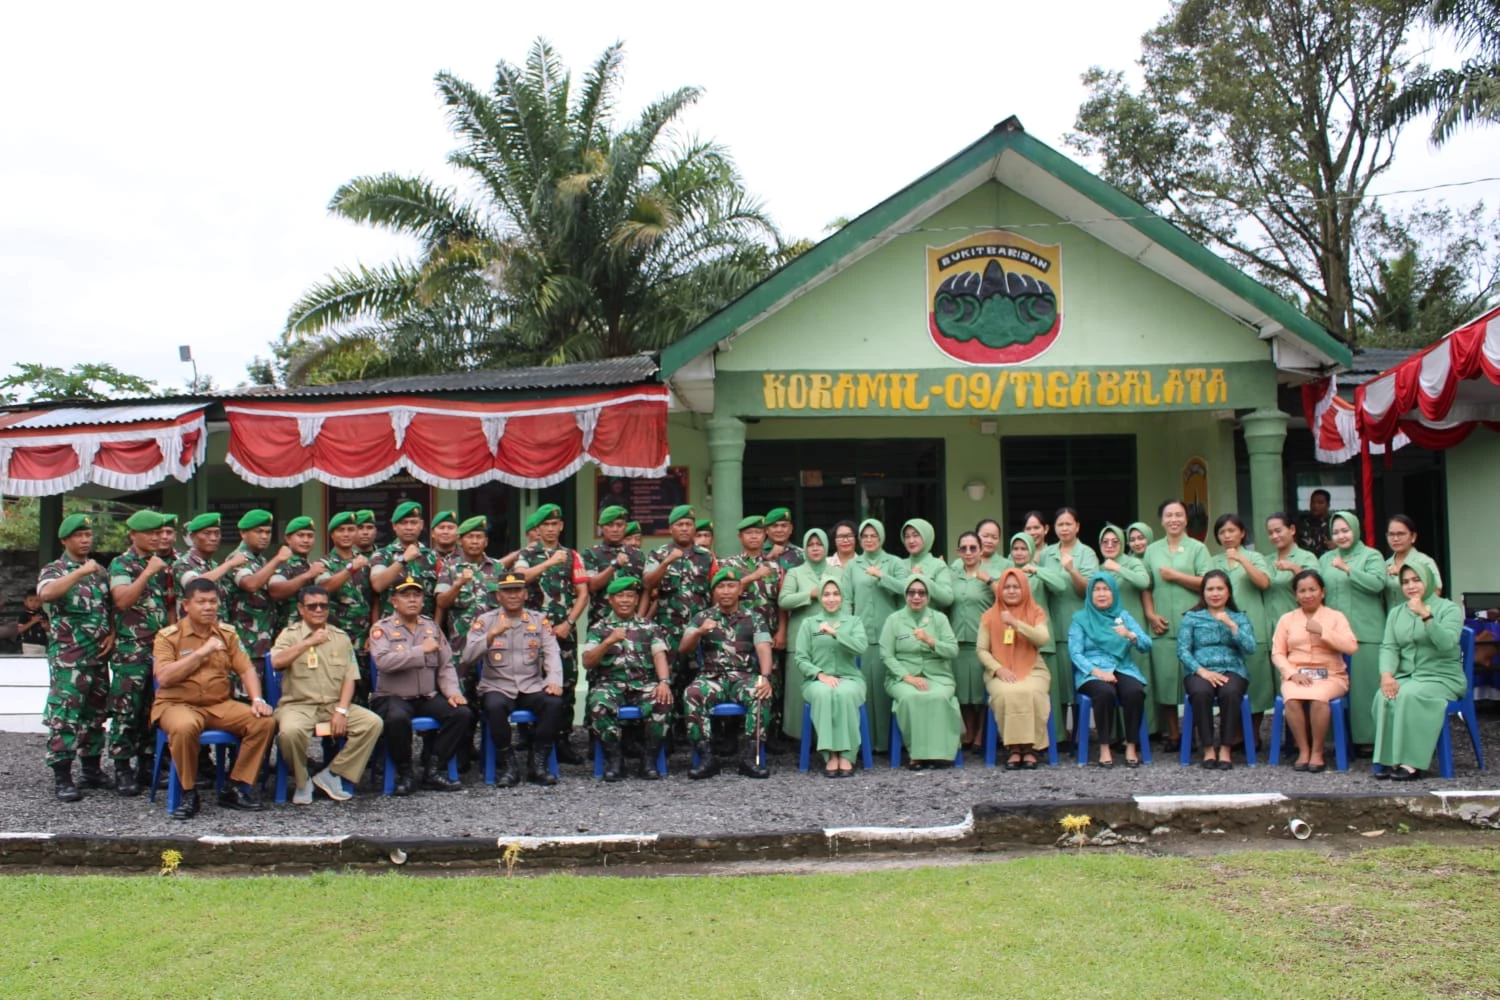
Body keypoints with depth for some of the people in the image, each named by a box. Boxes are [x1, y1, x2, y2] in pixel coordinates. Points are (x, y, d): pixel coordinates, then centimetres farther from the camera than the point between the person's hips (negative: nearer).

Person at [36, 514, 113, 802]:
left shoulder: (100, 571, 14)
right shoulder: (54, 570, -3)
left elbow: (113, 607, 20)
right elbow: (46, 593, -26)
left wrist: (112, 634, 4)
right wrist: (80, 572, -28)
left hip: (99, 654, 6)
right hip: (68, 656, -6)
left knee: (95, 713, 11)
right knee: (64, 715, -6)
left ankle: (92, 770, 21)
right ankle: (62, 778, -2)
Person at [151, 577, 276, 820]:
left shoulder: (228, 634, 11)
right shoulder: (168, 636, -1)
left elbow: (246, 669, 7)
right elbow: (163, 678, -14)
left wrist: (257, 699, -11)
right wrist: (201, 652, -16)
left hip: (220, 705, 4)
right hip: (177, 704, -4)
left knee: (265, 722, -19)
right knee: (184, 727, -39)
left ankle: (236, 788, -6)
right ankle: (189, 793, -17)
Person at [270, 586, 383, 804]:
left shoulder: (341, 637, 12)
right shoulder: (290, 634, 5)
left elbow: (350, 678, 6)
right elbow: (276, 662, -16)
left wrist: (341, 711, -9)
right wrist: (309, 642, -20)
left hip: (334, 705, 3)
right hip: (298, 704, -3)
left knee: (373, 722, -20)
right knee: (290, 730, -36)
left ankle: (331, 774, -10)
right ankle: (301, 781, -8)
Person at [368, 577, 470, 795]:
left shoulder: (431, 626, 15)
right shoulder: (382, 628, 0)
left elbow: (446, 666, 13)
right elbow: (383, 661, -20)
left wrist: (452, 691, -4)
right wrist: (422, 650, -17)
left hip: (428, 697, 5)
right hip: (393, 697, -4)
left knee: (462, 713, -20)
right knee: (397, 718, -37)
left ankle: (433, 770, -9)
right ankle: (404, 773, -12)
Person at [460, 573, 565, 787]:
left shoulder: (539, 619, 11)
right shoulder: (484, 621, 6)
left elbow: (552, 653, -2)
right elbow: (467, 658, -6)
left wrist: (554, 680, -21)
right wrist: (491, 635, -21)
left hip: (532, 688, 2)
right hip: (497, 688, -1)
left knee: (554, 703, -27)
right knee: (494, 706, -34)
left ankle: (537, 764, -13)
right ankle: (507, 764, -14)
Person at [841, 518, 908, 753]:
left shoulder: (895, 563, 8)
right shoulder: (852, 566, 14)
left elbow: (906, 589, -7)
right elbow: (845, 599, 8)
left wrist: (881, 576, -10)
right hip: (859, 635, 2)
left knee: (884, 685, -4)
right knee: (862, 687, -2)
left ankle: (885, 740, 4)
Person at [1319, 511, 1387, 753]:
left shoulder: (1371, 556, 5)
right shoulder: (1325, 559, 18)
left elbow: (1377, 583, -11)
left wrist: (1347, 569, -17)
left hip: (1365, 634, -4)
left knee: (1364, 684, -4)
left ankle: (1366, 738, 1)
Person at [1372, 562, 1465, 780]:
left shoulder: (1449, 609, 2)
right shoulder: (1396, 613, 16)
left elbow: (1447, 643, -16)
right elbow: (1388, 647, 4)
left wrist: (1426, 616, -28)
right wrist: (1386, 674, -14)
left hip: (1442, 678, -4)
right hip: (1405, 676, 4)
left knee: (1409, 695, -34)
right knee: (1383, 696, -29)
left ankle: (1412, 762, -30)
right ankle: (1388, 759, -26)